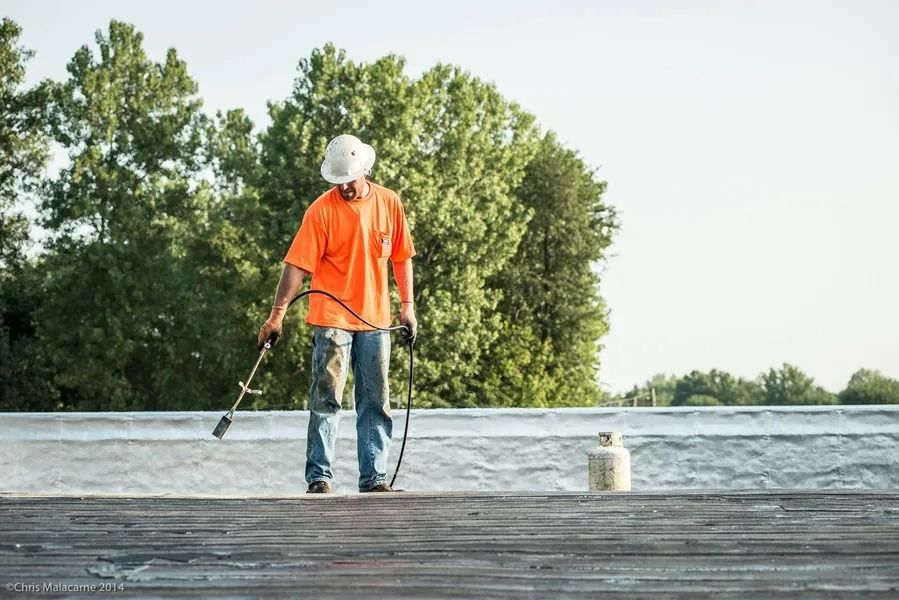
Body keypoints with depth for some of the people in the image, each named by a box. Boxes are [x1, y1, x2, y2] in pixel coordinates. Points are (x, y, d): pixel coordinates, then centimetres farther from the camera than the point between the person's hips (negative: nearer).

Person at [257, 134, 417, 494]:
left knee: (376, 403, 8)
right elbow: (298, 264, -13)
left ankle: (374, 478, 14)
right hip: (332, 319, -4)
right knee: (326, 400, -6)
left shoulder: (389, 203, 3)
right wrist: (277, 314, -20)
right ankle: (319, 478, -2)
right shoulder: (322, 210, -8)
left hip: (375, 319, 4)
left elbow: (401, 257, 13)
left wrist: (407, 305, 8)